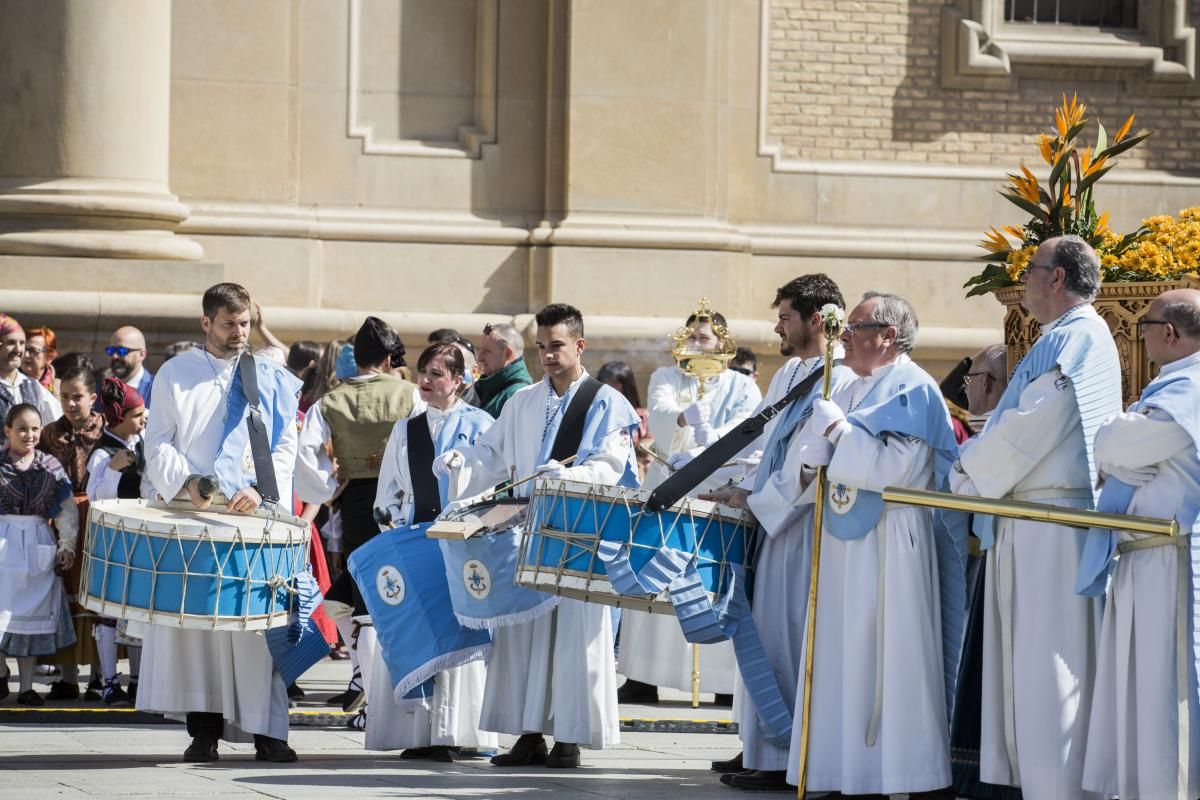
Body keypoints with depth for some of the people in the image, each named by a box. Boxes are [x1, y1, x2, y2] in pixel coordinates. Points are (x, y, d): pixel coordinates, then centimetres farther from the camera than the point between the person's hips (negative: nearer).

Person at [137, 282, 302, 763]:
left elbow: (285, 447, 7)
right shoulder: (175, 375, 11)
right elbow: (158, 443, 5)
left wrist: (260, 489, -11)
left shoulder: (271, 380, 12)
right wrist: (187, 482, -13)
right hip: (189, 513, 0)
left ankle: (266, 730, -7)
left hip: (254, 515, 0)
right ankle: (203, 728, -3)